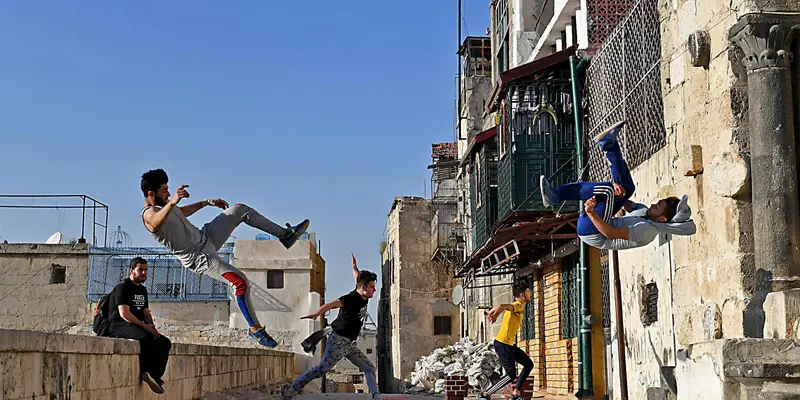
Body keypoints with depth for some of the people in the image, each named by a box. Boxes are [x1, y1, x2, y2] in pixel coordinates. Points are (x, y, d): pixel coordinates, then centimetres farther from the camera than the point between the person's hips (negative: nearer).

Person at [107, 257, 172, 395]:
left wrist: (152, 326, 1)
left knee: (165, 342, -7)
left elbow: (146, 313, 22)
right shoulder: (122, 287, -7)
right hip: (118, 326, -9)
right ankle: (145, 372, -29)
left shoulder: (142, 290, 20)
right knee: (146, 337, -36)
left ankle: (155, 376, -16)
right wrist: (144, 326, -22)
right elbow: (124, 313, -18)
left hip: (136, 327, 9)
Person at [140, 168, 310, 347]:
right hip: (199, 256, -10)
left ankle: (284, 234, 17)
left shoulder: (164, 204, 9)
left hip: (205, 237, 10)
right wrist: (172, 202, -68)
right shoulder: (149, 214, -22)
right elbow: (157, 221, -49)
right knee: (240, 282, -24)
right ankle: (255, 329, -12)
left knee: (240, 210, 10)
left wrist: (207, 202, 34)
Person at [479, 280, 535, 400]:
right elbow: (502, 307, -34)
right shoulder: (519, 306, -15)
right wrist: (494, 315, -31)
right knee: (511, 375, -8)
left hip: (509, 344, 10)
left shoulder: (517, 306, 16)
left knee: (529, 364, 12)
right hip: (503, 344, -10)